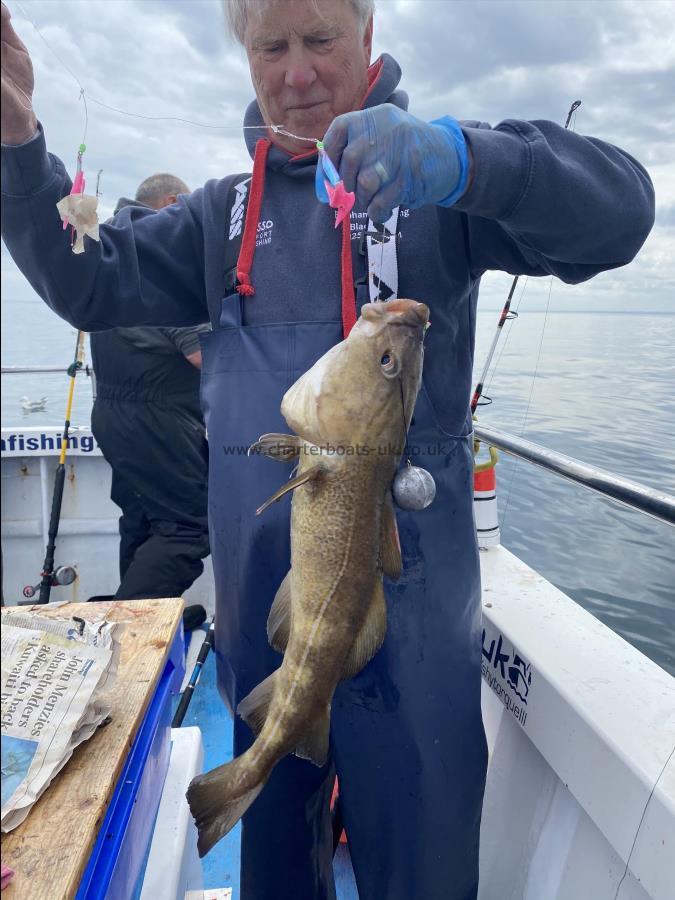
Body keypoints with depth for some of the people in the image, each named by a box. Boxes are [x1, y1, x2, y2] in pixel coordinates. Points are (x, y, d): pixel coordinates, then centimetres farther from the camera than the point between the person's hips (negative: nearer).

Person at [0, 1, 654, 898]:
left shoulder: (430, 180, -1)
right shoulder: (225, 211, 13)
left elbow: (619, 205, -15)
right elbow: (93, 280, 7)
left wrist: (462, 157, -33)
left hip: (409, 590, -3)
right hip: (257, 589, 5)